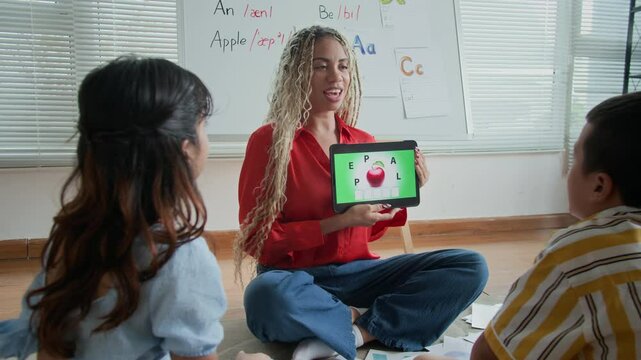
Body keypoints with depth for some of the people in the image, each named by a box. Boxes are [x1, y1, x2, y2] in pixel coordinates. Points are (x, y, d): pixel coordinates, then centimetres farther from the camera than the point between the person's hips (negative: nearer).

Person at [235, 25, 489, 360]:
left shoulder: (365, 143, 7)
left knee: (471, 267, -10)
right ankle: (363, 322, -12)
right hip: (296, 276, -4)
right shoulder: (268, 141, -8)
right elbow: (257, 240, -9)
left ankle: (356, 332, -19)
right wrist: (339, 221, -18)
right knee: (267, 296, -40)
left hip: (357, 272, 5)